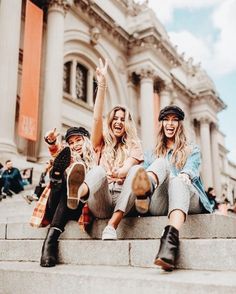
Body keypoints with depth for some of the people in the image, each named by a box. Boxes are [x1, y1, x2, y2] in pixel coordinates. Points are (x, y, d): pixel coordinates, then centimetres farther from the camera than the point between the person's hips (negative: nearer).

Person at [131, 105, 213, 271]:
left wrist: (184, 175, -26)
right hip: (159, 205, 1)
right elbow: (146, 172, 12)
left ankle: (171, 239, -59)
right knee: (161, 163, -24)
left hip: (190, 202, -1)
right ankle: (143, 194, -59)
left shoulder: (192, 150, 22)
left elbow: (192, 168, -1)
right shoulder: (154, 154, 29)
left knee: (178, 181, -36)